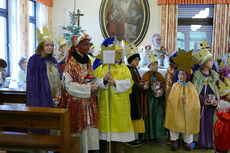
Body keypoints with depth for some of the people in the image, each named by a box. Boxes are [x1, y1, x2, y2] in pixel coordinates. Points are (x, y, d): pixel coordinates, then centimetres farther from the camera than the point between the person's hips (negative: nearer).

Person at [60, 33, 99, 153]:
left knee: (91, 128, 4)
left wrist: (94, 85, -2)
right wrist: (87, 88, -16)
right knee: (79, 128, -2)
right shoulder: (70, 63, -7)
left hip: (90, 102, 6)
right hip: (77, 102, -6)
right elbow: (68, 85, -11)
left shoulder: (88, 62, 13)